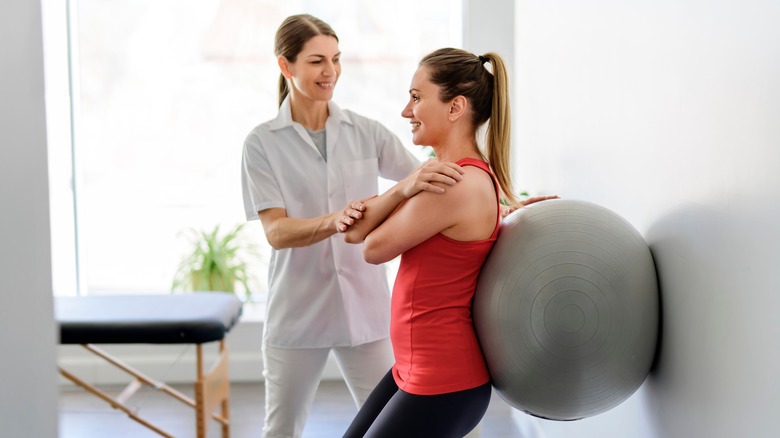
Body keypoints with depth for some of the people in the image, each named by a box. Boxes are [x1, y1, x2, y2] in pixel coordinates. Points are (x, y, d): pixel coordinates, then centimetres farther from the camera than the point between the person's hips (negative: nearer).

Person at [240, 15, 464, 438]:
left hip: (365, 307, 2)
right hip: (297, 313, -1)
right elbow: (276, 231, -15)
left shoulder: (366, 131, 1)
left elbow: (430, 188, -2)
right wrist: (334, 221, -34)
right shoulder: (262, 143, -5)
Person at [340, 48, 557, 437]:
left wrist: (405, 189, 2)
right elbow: (356, 233, 3)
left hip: (443, 388, -9)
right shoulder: (472, 174, 6)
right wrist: (405, 189, -14)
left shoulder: (456, 187, -24)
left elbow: (374, 249, -11)